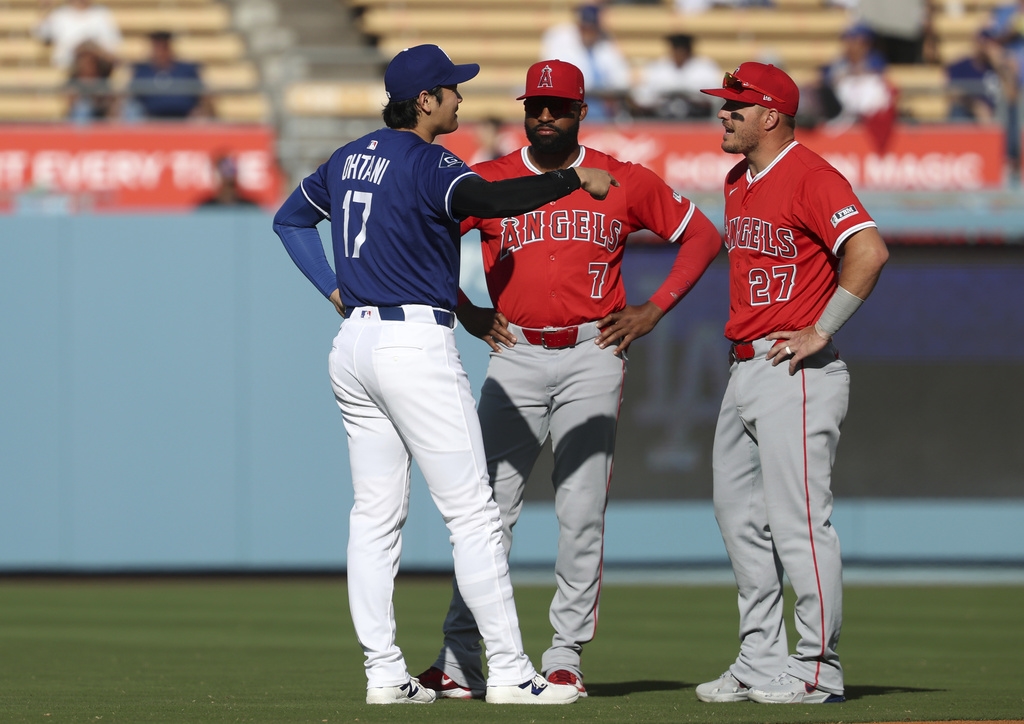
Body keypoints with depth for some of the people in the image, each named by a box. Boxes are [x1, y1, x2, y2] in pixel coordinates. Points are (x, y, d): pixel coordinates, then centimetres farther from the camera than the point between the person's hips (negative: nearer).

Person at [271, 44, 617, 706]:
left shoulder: (350, 159, 13)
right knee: (472, 513, -6)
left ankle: (384, 674, 6)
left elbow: (291, 217, 26)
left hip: (354, 343, 9)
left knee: (375, 515, 8)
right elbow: (486, 199, -32)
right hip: (417, 345, -9)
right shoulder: (427, 163, -13)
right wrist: (574, 179, -26)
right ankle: (509, 672, -7)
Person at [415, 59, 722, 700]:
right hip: (516, 356, 0)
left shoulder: (624, 182, 5)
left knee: (582, 510, -2)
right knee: (491, 504, -5)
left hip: (594, 355, 0)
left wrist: (654, 310, 4)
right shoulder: (486, 182, 5)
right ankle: (460, 659, -5)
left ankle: (566, 657, 4)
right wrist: (466, 312, 6)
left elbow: (702, 235, 11)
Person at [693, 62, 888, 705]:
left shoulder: (810, 176, -13)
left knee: (798, 520, -9)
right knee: (740, 516, 11)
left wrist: (820, 332, -21)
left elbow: (869, 251, -25)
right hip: (745, 369, 10)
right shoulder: (739, 182, 16)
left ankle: (819, 669, -4)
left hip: (795, 373, -10)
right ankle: (761, 662, 17)